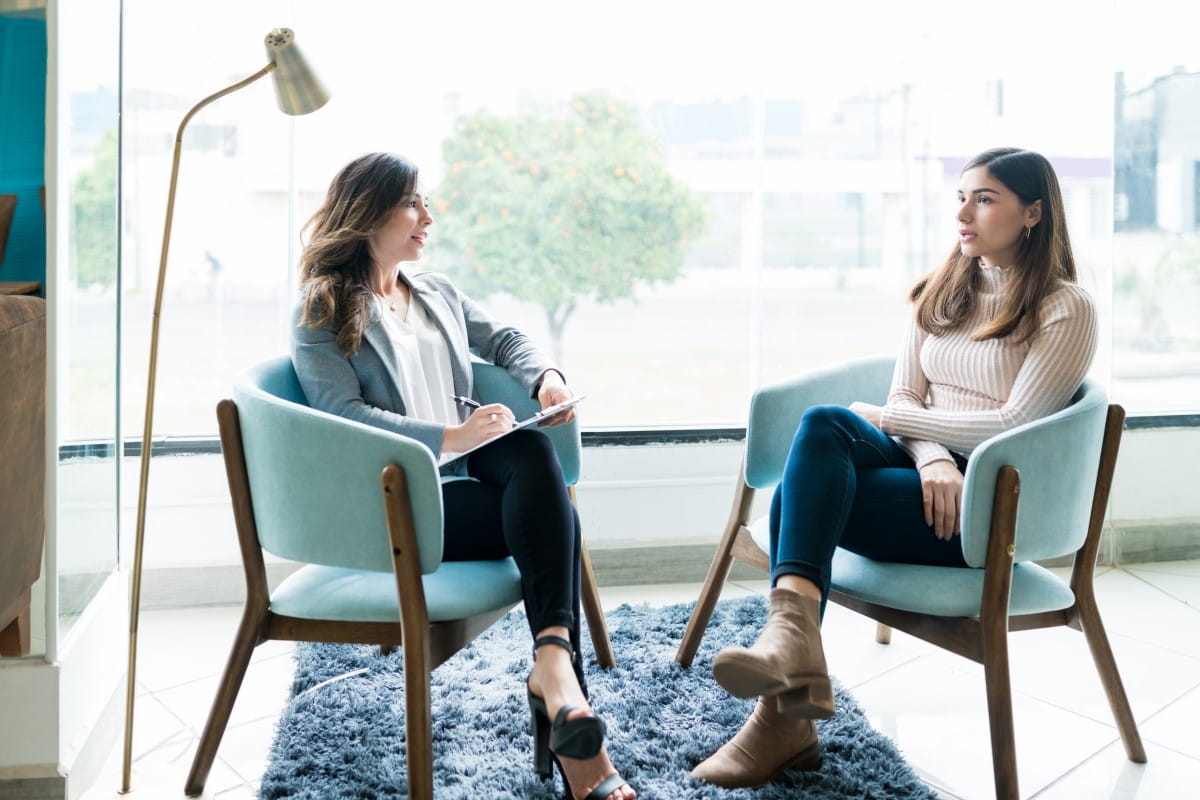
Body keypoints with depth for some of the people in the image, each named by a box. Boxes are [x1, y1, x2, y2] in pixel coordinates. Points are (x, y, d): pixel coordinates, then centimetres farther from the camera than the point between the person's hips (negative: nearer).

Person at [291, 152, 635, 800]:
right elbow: (341, 411, -10)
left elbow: (504, 339, 29)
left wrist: (545, 376, 4)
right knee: (552, 517, -26)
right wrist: (448, 437, -22)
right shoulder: (322, 309, 2)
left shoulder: (437, 293, 24)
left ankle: (553, 659, -36)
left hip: (462, 478, 6)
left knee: (530, 448, -29)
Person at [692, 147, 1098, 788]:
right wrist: (932, 458, -14)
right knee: (823, 424, -30)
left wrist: (891, 418, -7)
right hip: (927, 472, 5)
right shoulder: (939, 293, 17)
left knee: (799, 495, -29)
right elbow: (904, 399, 8)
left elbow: (1013, 426, -10)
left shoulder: (1066, 309, -1)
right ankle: (792, 645, -38)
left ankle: (784, 721, -33)